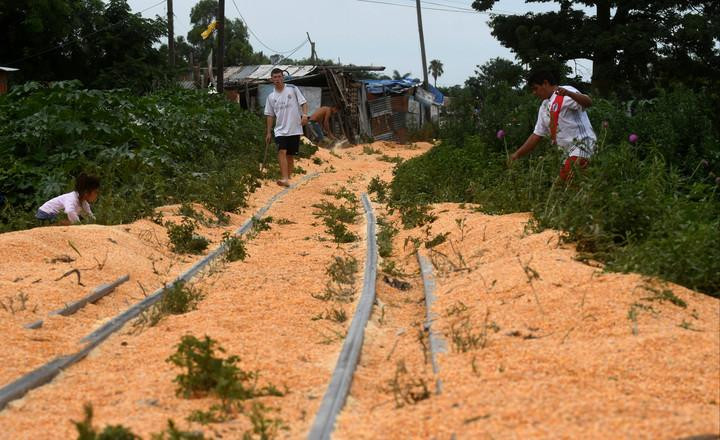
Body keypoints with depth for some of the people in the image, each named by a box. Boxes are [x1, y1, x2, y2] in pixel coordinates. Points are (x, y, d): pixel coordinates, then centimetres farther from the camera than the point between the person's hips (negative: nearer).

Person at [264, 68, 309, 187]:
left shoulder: (292, 89, 1)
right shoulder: (271, 97, 8)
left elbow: (303, 102, 0)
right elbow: (270, 115, 13)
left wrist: (304, 115, -17)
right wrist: (268, 132, 11)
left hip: (295, 129, -1)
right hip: (280, 130, 1)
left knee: (291, 155, 4)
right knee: (282, 151, -19)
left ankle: (288, 178, 17)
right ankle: (285, 179, -27)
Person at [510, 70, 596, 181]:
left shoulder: (564, 94, -8)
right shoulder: (544, 107, 19)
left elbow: (588, 103, -24)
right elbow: (537, 135, 22)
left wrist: (568, 93, -41)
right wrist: (517, 154, 15)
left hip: (582, 143, -9)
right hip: (567, 150, 9)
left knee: (568, 177, -25)